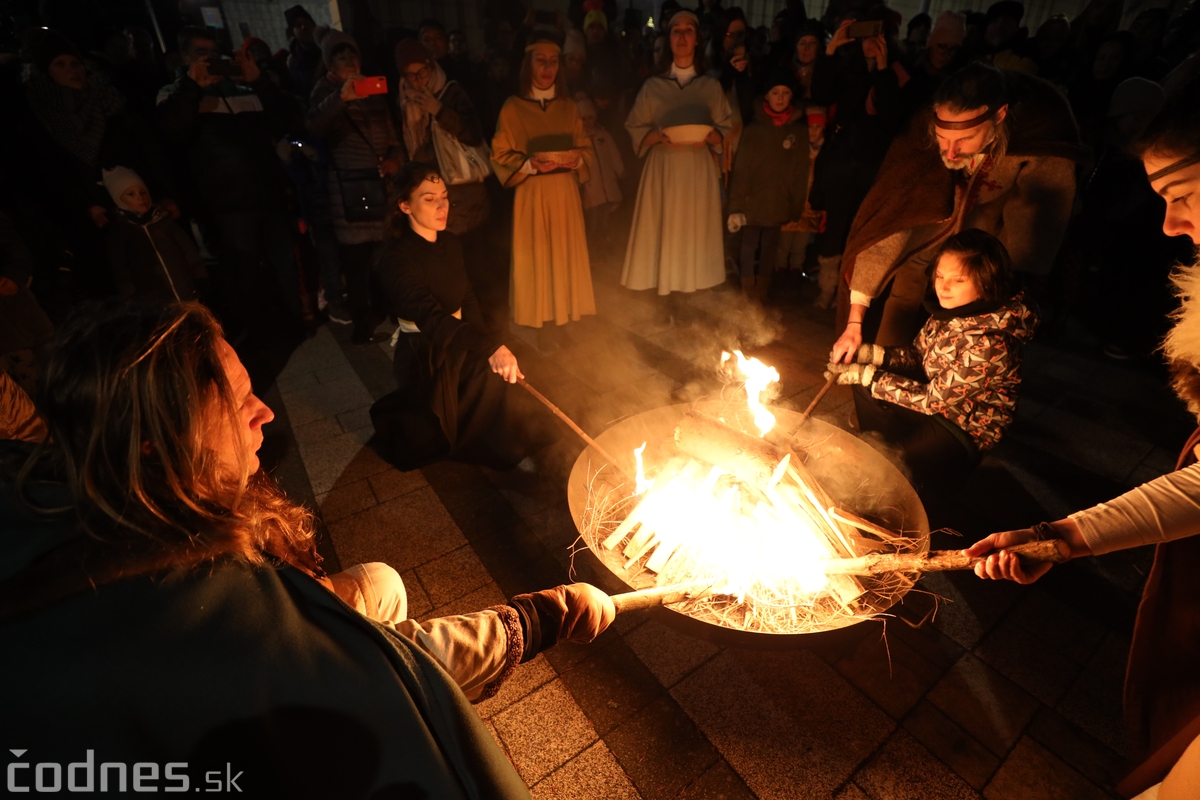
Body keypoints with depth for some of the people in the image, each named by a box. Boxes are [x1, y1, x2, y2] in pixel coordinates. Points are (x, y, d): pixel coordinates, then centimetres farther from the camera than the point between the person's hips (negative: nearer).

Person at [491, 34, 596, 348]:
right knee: (535, 257, 0)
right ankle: (541, 322, 11)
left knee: (565, 254, 7)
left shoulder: (568, 106, 8)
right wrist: (529, 164, -20)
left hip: (565, 192, 4)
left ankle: (562, 316, 20)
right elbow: (501, 156, -3)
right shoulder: (513, 107, -3)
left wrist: (577, 159, -11)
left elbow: (586, 148, 11)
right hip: (532, 194, -3)